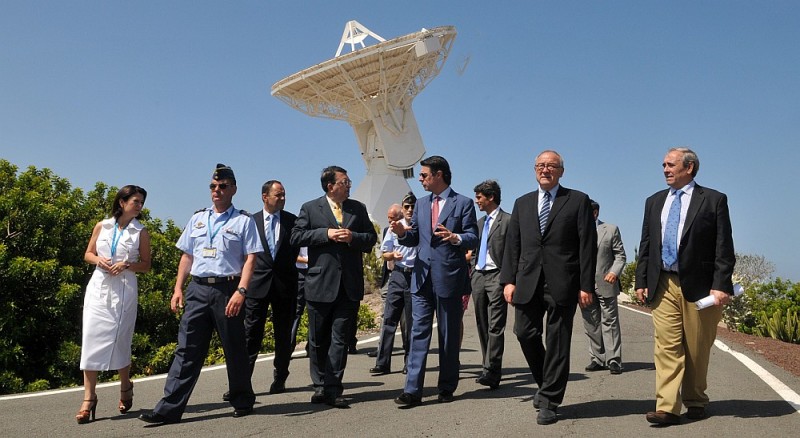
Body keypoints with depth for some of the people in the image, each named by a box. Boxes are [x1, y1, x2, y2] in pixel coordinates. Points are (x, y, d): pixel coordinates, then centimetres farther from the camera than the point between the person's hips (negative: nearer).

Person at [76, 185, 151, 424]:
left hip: (124, 290, -1)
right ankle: (89, 398, -1)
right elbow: (88, 254, 14)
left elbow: (146, 264, 5)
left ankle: (125, 388, 27)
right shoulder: (102, 226, 7)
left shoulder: (141, 232, 4)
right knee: (92, 340, -5)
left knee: (120, 341, 5)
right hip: (99, 287, 1)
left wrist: (126, 265, -13)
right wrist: (98, 260, -7)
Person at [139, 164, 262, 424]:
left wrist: (241, 291, -17)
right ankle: (170, 409, 3)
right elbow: (187, 256, 16)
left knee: (234, 348, 6)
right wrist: (178, 288, 8)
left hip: (227, 289, -4)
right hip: (197, 288, 4)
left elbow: (250, 258, -6)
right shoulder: (197, 219, 15)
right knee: (187, 349, 2)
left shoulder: (244, 221, 1)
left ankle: (242, 401, 23)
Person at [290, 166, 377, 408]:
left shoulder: (358, 208, 12)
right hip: (321, 283, -1)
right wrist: (326, 233, -13)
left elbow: (371, 238, 10)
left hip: (350, 285, 2)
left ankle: (332, 389, 5)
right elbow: (296, 236, -5)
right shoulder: (310, 208, 4)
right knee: (318, 340, 7)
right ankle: (321, 386, 21)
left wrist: (352, 237, -9)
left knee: (340, 338, 0)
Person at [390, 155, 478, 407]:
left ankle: (447, 388, 20)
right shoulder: (421, 204, 16)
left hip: (449, 277, -4)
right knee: (419, 333, 0)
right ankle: (413, 390, 1)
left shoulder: (463, 203, -1)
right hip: (422, 277, 4)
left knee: (449, 336, 7)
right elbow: (414, 238, 16)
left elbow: (473, 238, -7)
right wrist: (402, 233, -6)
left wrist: (455, 237, -27)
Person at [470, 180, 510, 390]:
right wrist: (472, 273, 14)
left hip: (497, 276, -8)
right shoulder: (480, 222, 19)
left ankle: (492, 371, -12)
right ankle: (489, 368, 17)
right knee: (482, 325, 9)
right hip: (478, 276, 8)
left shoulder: (507, 221, -4)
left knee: (495, 326, -10)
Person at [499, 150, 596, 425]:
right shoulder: (522, 203, 16)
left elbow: (588, 245, -1)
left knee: (557, 342, 1)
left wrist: (586, 285, -8)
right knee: (525, 333, 1)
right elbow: (512, 244, 12)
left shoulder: (578, 201, 4)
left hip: (562, 283, -3)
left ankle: (549, 401, 12)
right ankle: (546, 384, 26)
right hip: (528, 282, 4)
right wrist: (509, 279, 1)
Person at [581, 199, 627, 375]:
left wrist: (614, 272, -15)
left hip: (605, 283, -3)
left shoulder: (611, 229, 4)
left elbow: (620, 255, 2)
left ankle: (613, 359, 2)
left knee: (610, 322, -1)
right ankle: (598, 359, 14)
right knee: (591, 324, 6)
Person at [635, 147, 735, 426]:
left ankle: (695, 402, 25)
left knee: (697, 350, 8)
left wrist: (721, 285, -12)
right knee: (667, 347, -4)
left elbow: (724, 248, -4)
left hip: (699, 286, -3)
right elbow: (645, 246, 14)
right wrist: (641, 281, 6)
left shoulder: (713, 200, 1)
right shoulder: (654, 202, 14)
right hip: (663, 285, 3)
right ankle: (667, 408, -4)